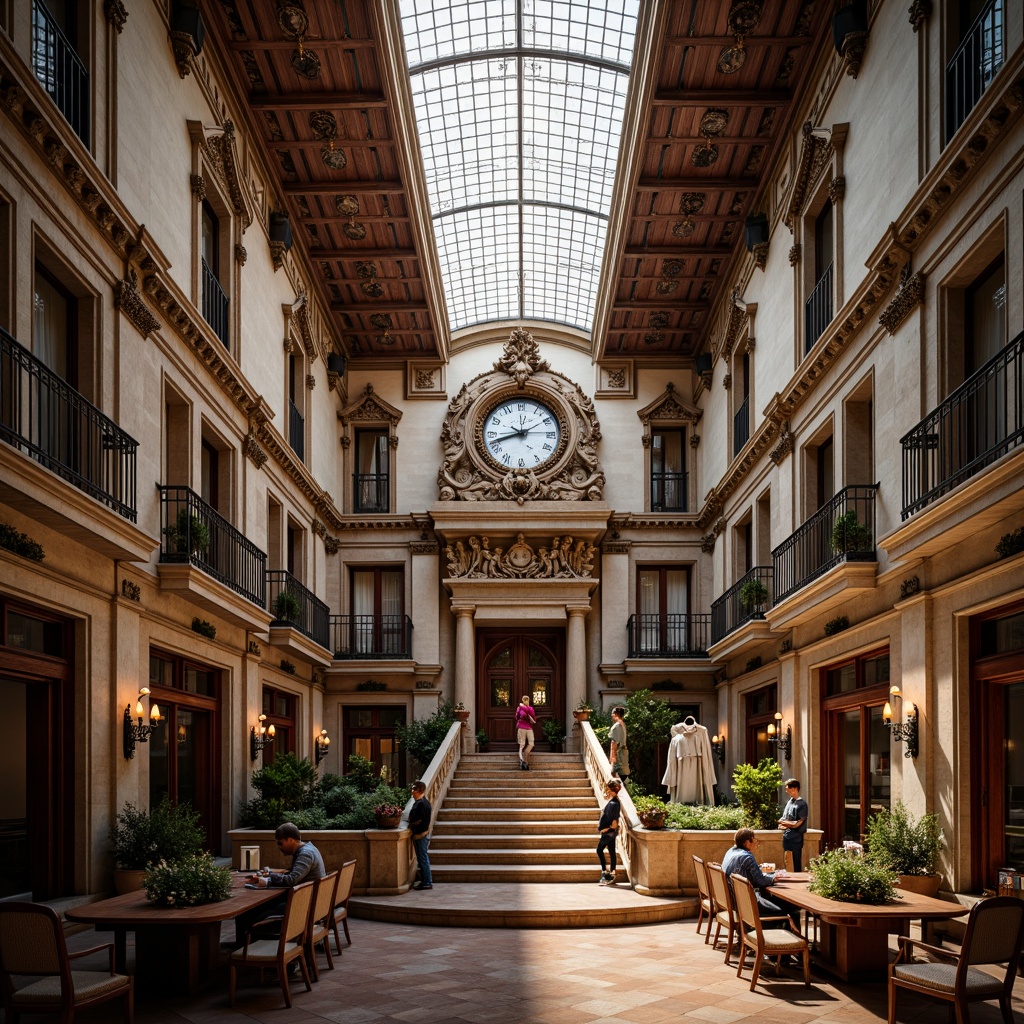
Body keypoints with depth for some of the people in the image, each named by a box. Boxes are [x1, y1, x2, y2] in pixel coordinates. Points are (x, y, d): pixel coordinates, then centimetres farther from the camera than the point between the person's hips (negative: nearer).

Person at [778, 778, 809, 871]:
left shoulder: (801, 803, -10)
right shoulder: (790, 802, 13)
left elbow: (799, 823, -14)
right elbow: (784, 818, 17)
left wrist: (785, 823, -12)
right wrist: (782, 824, -3)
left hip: (796, 839, -7)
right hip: (786, 837, 7)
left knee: (796, 864, -2)